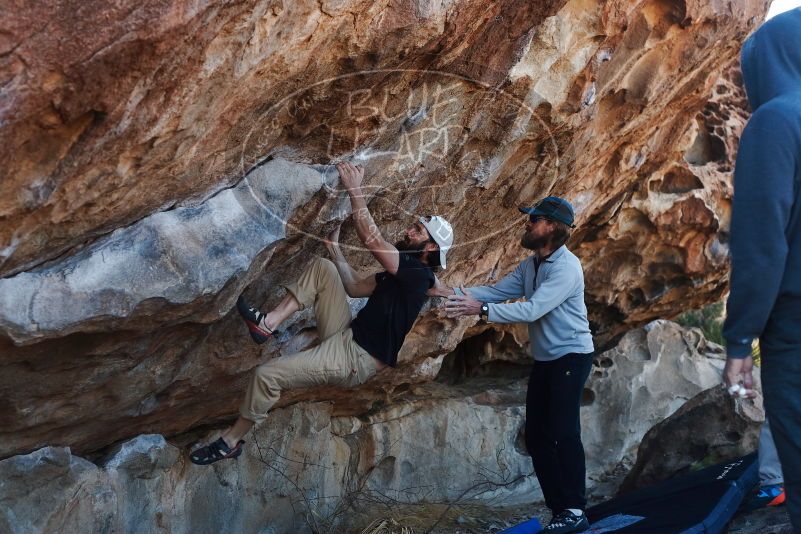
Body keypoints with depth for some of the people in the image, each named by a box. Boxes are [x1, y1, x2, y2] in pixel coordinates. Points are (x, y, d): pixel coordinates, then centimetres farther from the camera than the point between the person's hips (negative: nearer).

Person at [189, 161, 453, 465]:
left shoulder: (416, 274, -15)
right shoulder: (402, 273, 15)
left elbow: (371, 239, -22)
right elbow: (355, 287, 19)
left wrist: (354, 190, -20)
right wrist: (334, 246, 14)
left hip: (354, 361, -9)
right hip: (346, 336, 9)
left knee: (267, 374, -18)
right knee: (323, 267, -1)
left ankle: (231, 442, 1)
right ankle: (268, 324, -7)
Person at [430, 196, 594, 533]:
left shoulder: (566, 268, -20)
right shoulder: (530, 266, 10)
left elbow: (532, 310, -28)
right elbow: (496, 291, 6)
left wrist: (481, 310, -30)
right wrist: (452, 292, -6)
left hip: (571, 356, -9)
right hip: (544, 360, 9)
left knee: (563, 431, -16)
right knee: (536, 436, 7)